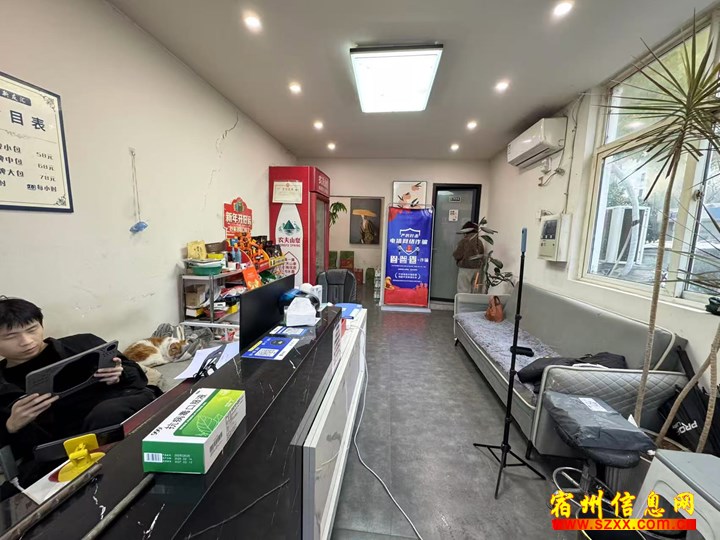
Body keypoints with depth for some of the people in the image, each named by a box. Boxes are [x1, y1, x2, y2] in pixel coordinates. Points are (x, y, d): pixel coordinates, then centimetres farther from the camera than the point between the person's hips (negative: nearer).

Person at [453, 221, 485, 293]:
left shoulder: (464, 241, -12)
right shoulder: (479, 242, 6)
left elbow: (457, 255, -13)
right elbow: (482, 255, 11)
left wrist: (454, 253, 8)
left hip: (465, 269, -6)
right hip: (477, 268, 6)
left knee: (463, 291, -1)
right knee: (475, 291, 14)